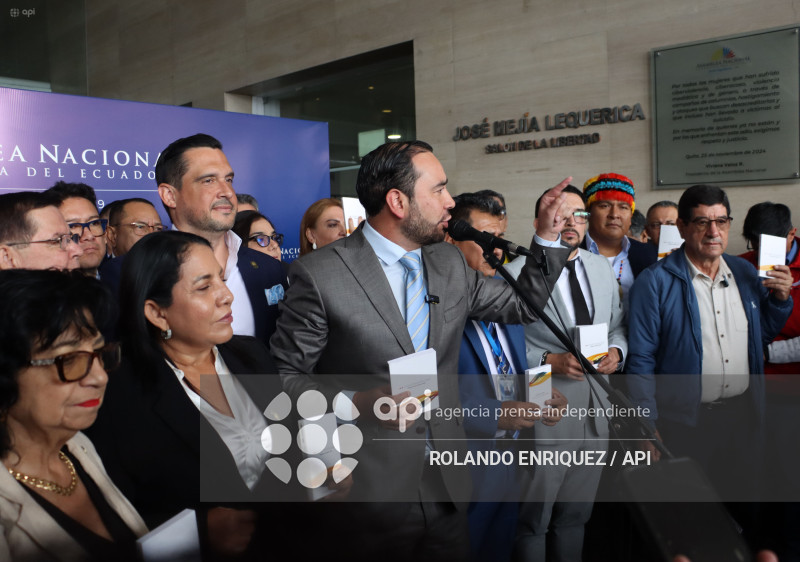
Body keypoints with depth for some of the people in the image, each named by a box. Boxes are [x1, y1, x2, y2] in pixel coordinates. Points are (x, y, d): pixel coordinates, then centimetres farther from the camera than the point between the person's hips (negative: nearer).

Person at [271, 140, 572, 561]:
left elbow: (521, 306, 16)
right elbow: (284, 376, -9)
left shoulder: (450, 264, 4)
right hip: (368, 492, -5)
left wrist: (548, 236, 7)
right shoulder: (319, 274, -14)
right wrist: (353, 403, -23)